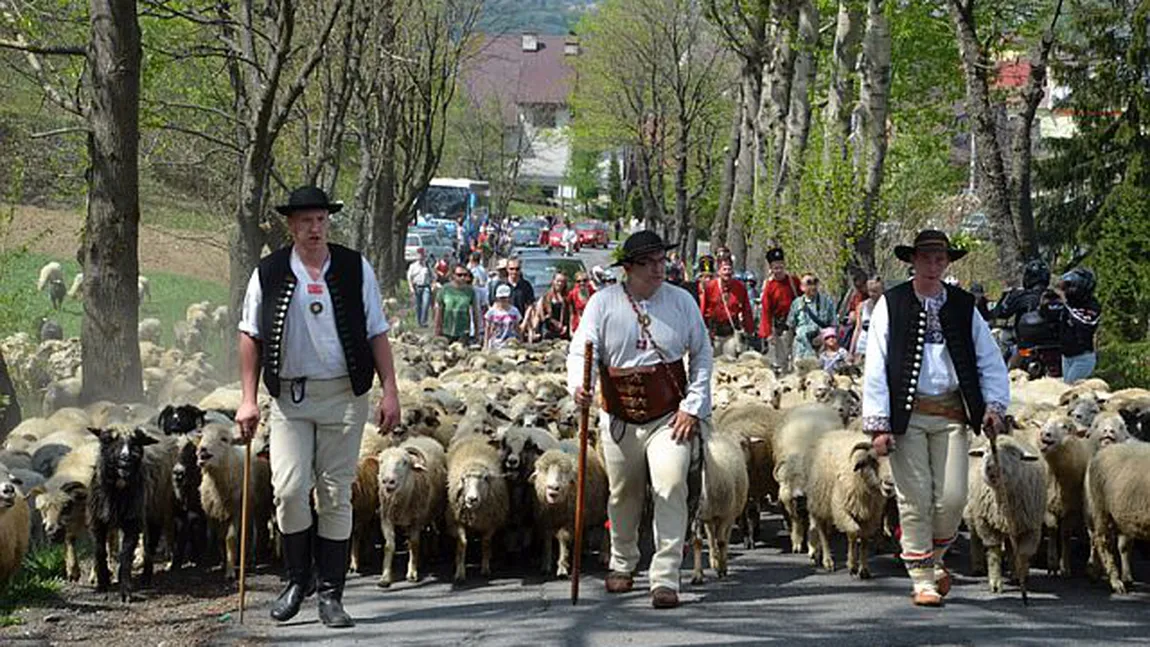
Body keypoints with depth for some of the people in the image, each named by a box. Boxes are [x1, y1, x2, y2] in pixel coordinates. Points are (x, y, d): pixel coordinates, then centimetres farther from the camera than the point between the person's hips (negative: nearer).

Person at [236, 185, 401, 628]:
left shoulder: (355, 269, 4)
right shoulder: (269, 274, 3)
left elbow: (376, 334, 7)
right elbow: (251, 337, 9)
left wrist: (390, 391, -1)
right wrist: (248, 399, 4)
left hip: (344, 395, 0)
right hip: (289, 396, 0)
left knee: (336, 495, 3)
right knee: (289, 490, -9)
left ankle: (330, 593, 10)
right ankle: (298, 580, 12)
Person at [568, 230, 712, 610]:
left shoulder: (681, 302, 1)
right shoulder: (604, 303, -2)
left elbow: (702, 356, 5)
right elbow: (582, 350, -6)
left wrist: (693, 407, -3)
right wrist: (578, 385, -27)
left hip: (670, 417, -1)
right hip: (620, 419, 1)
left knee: (671, 490, -15)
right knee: (623, 494, 14)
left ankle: (665, 579, -12)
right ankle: (623, 563, 38)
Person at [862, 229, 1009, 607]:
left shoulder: (962, 306, 10)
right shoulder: (891, 304, 1)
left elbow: (990, 360, 13)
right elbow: (876, 367, -3)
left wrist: (994, 406, -1)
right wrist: (879, 424, -8)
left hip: (951, 413, 2)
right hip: (907, 414, -2)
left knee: (952, 499, -2)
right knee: (915, 501, -2)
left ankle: (935, 558, 25)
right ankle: (923, 580, 8)